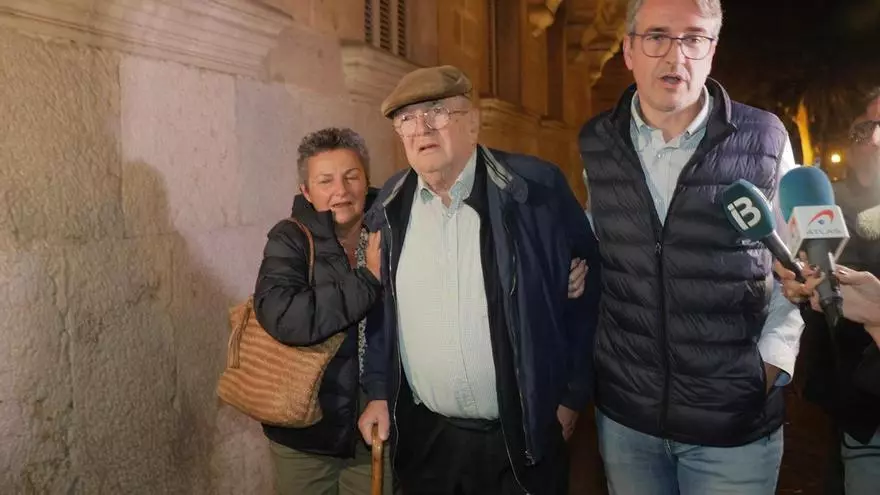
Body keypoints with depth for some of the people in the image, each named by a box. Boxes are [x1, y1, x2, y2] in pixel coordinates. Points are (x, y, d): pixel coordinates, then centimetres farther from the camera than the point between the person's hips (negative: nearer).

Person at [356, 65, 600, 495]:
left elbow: (586, 295, -6)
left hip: (523, 436, -3)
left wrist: (573, 395, -3)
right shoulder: (391, 205, 2)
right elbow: (378, 307, 11)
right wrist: (379, 392, 9)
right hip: (424, 435, 4)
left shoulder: (536, 189, -11)